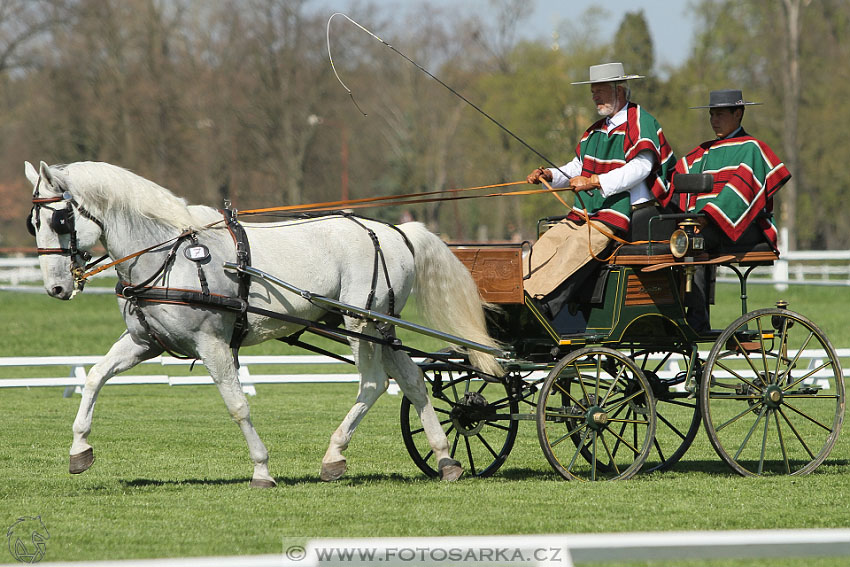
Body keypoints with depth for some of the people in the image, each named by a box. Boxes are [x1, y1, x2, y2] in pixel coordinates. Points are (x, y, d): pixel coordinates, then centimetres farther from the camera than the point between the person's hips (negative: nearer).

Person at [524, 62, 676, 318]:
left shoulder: (641, 123, -5)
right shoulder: (597, 129, 22)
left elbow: (640, 167, -19)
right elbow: (578, 167, 25)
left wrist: (594, 181, -27)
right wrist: (549, 174, 3)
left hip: (622, 211, -9)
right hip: (586, 214, 9)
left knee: (578, 244, -31)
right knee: (547, 242, -13)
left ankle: (542, 306, -41)